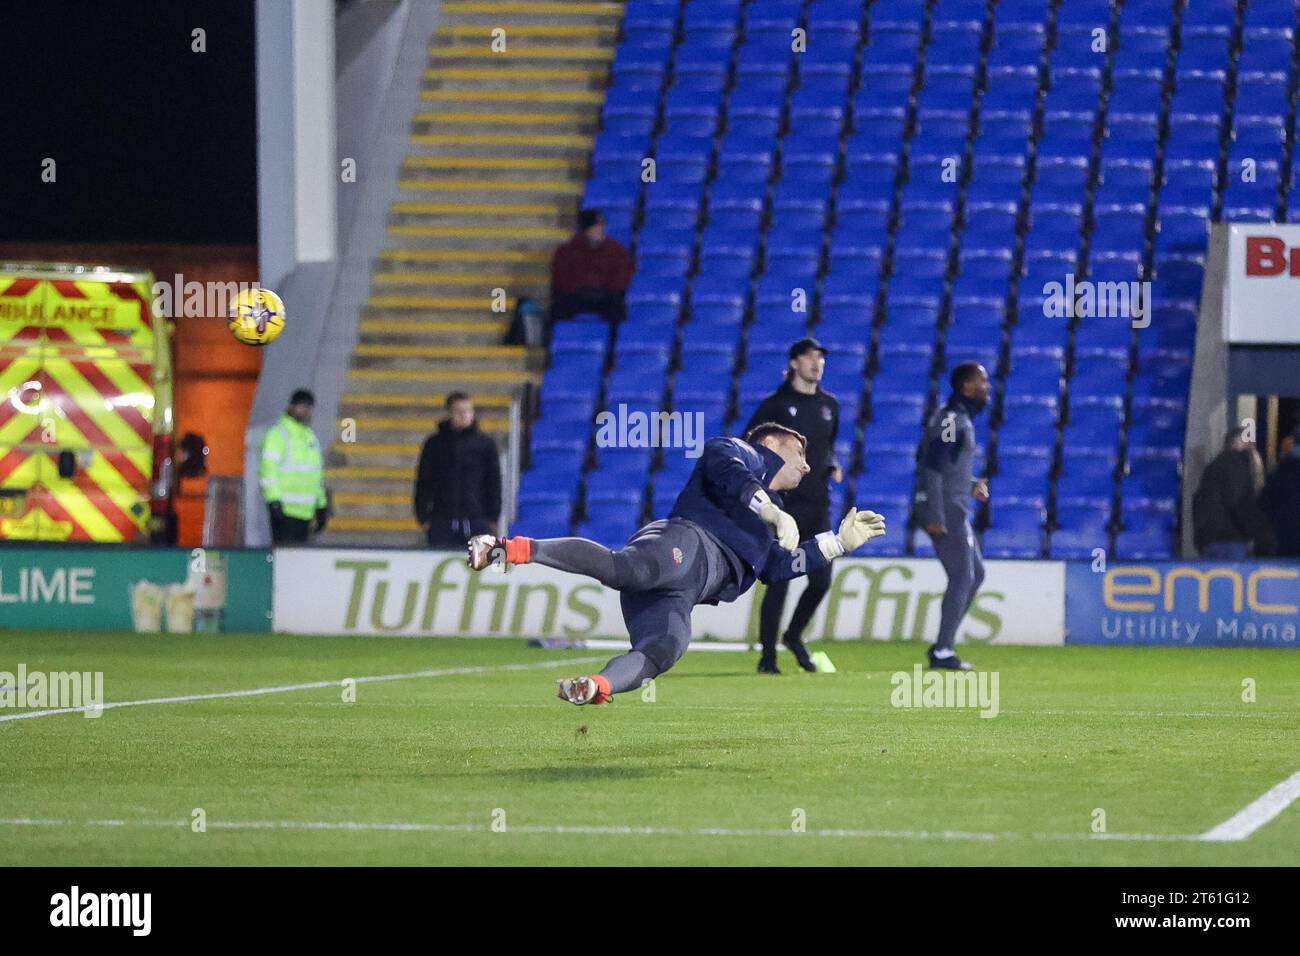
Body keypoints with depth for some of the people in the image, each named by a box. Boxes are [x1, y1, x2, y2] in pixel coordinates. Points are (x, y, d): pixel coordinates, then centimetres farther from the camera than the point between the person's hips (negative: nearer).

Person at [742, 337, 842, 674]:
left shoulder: (830, 405, 12)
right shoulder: (776, 405, -4)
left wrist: (832, 466, 6)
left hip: (818, 506, 5)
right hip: (784, 505, -5)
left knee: (821, 580, 1)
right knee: (779, 582, -6)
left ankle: (794, 636, 25)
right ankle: (767, 656, 3)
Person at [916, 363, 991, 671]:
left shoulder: (963, 419, 16)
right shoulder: (951, 419, -16)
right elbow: (932, 467, -22)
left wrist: (971, 485, 16)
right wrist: (935, 518, -25)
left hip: (955, 509, 10)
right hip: (944, 509, -10)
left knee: (975, 573, 14)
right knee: (962, 577, -9)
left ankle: (942, 647, 15)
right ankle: (943, 652, -6)